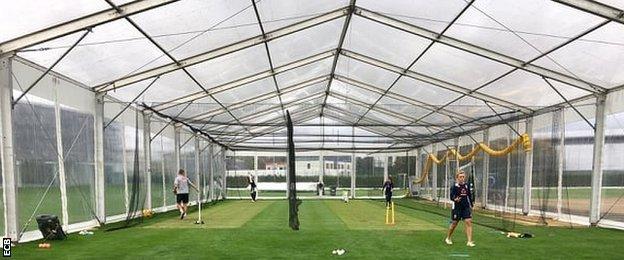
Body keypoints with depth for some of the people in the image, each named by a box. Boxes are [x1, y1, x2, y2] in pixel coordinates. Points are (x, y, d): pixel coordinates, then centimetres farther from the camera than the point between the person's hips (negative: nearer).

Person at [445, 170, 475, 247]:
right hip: (457, 207, -4)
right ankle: (447, 238, 29)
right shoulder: (454, 186, -10)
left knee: (469, 222, -9)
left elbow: (469, 195, 16)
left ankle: (469, 241, -4)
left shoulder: (466, 185, 4)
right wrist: (455, 199, -35)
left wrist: (471, 204, 16)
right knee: (454, 223, 7)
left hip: (466, 207, 4)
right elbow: (451, 196, -15)